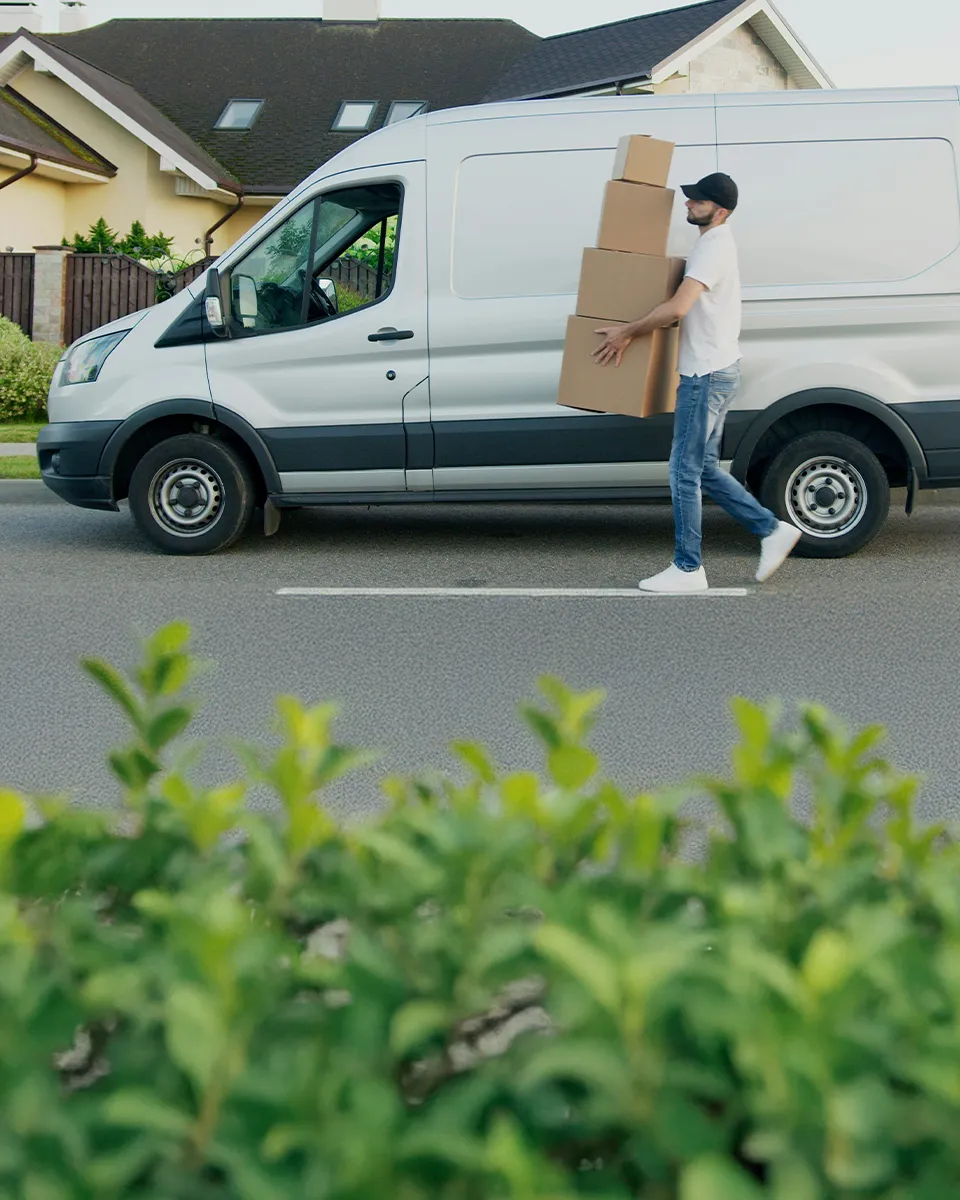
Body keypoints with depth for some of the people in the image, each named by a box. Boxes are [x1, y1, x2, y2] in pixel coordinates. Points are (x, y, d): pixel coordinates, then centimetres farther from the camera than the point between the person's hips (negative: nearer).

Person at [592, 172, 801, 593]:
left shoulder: (713, 247, -17)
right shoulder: (717, 243, 17)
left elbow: (677, 308, -29)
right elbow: (689, 308, 28)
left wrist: (627, 333, -18)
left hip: (708, 374, -10)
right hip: (715, 370, 10)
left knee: (685, 470, -5)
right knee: (705, 468, 15)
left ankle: (687, 569, 1)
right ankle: (773, 530, 18)